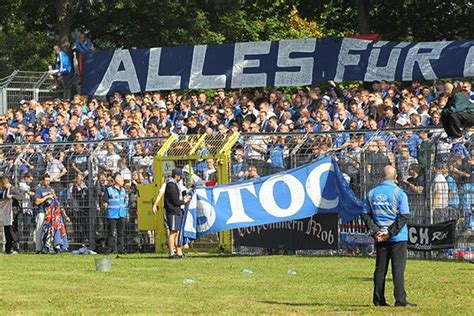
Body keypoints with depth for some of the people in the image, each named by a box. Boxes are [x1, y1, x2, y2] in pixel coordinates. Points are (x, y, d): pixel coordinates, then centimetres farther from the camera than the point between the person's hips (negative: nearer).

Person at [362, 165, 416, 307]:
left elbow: (366, 215, 4)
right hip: (398, 237, -4)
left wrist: (376, 231, -3)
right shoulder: (399, 193, -8)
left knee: (380, 268, 10)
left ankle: (379, 299, 11)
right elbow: (404, 216, -14)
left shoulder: (372, 193, 5)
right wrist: (390, 233, -12)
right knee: (398, 268, -2)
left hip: (380, 238, 4)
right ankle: (400, 299, -6)